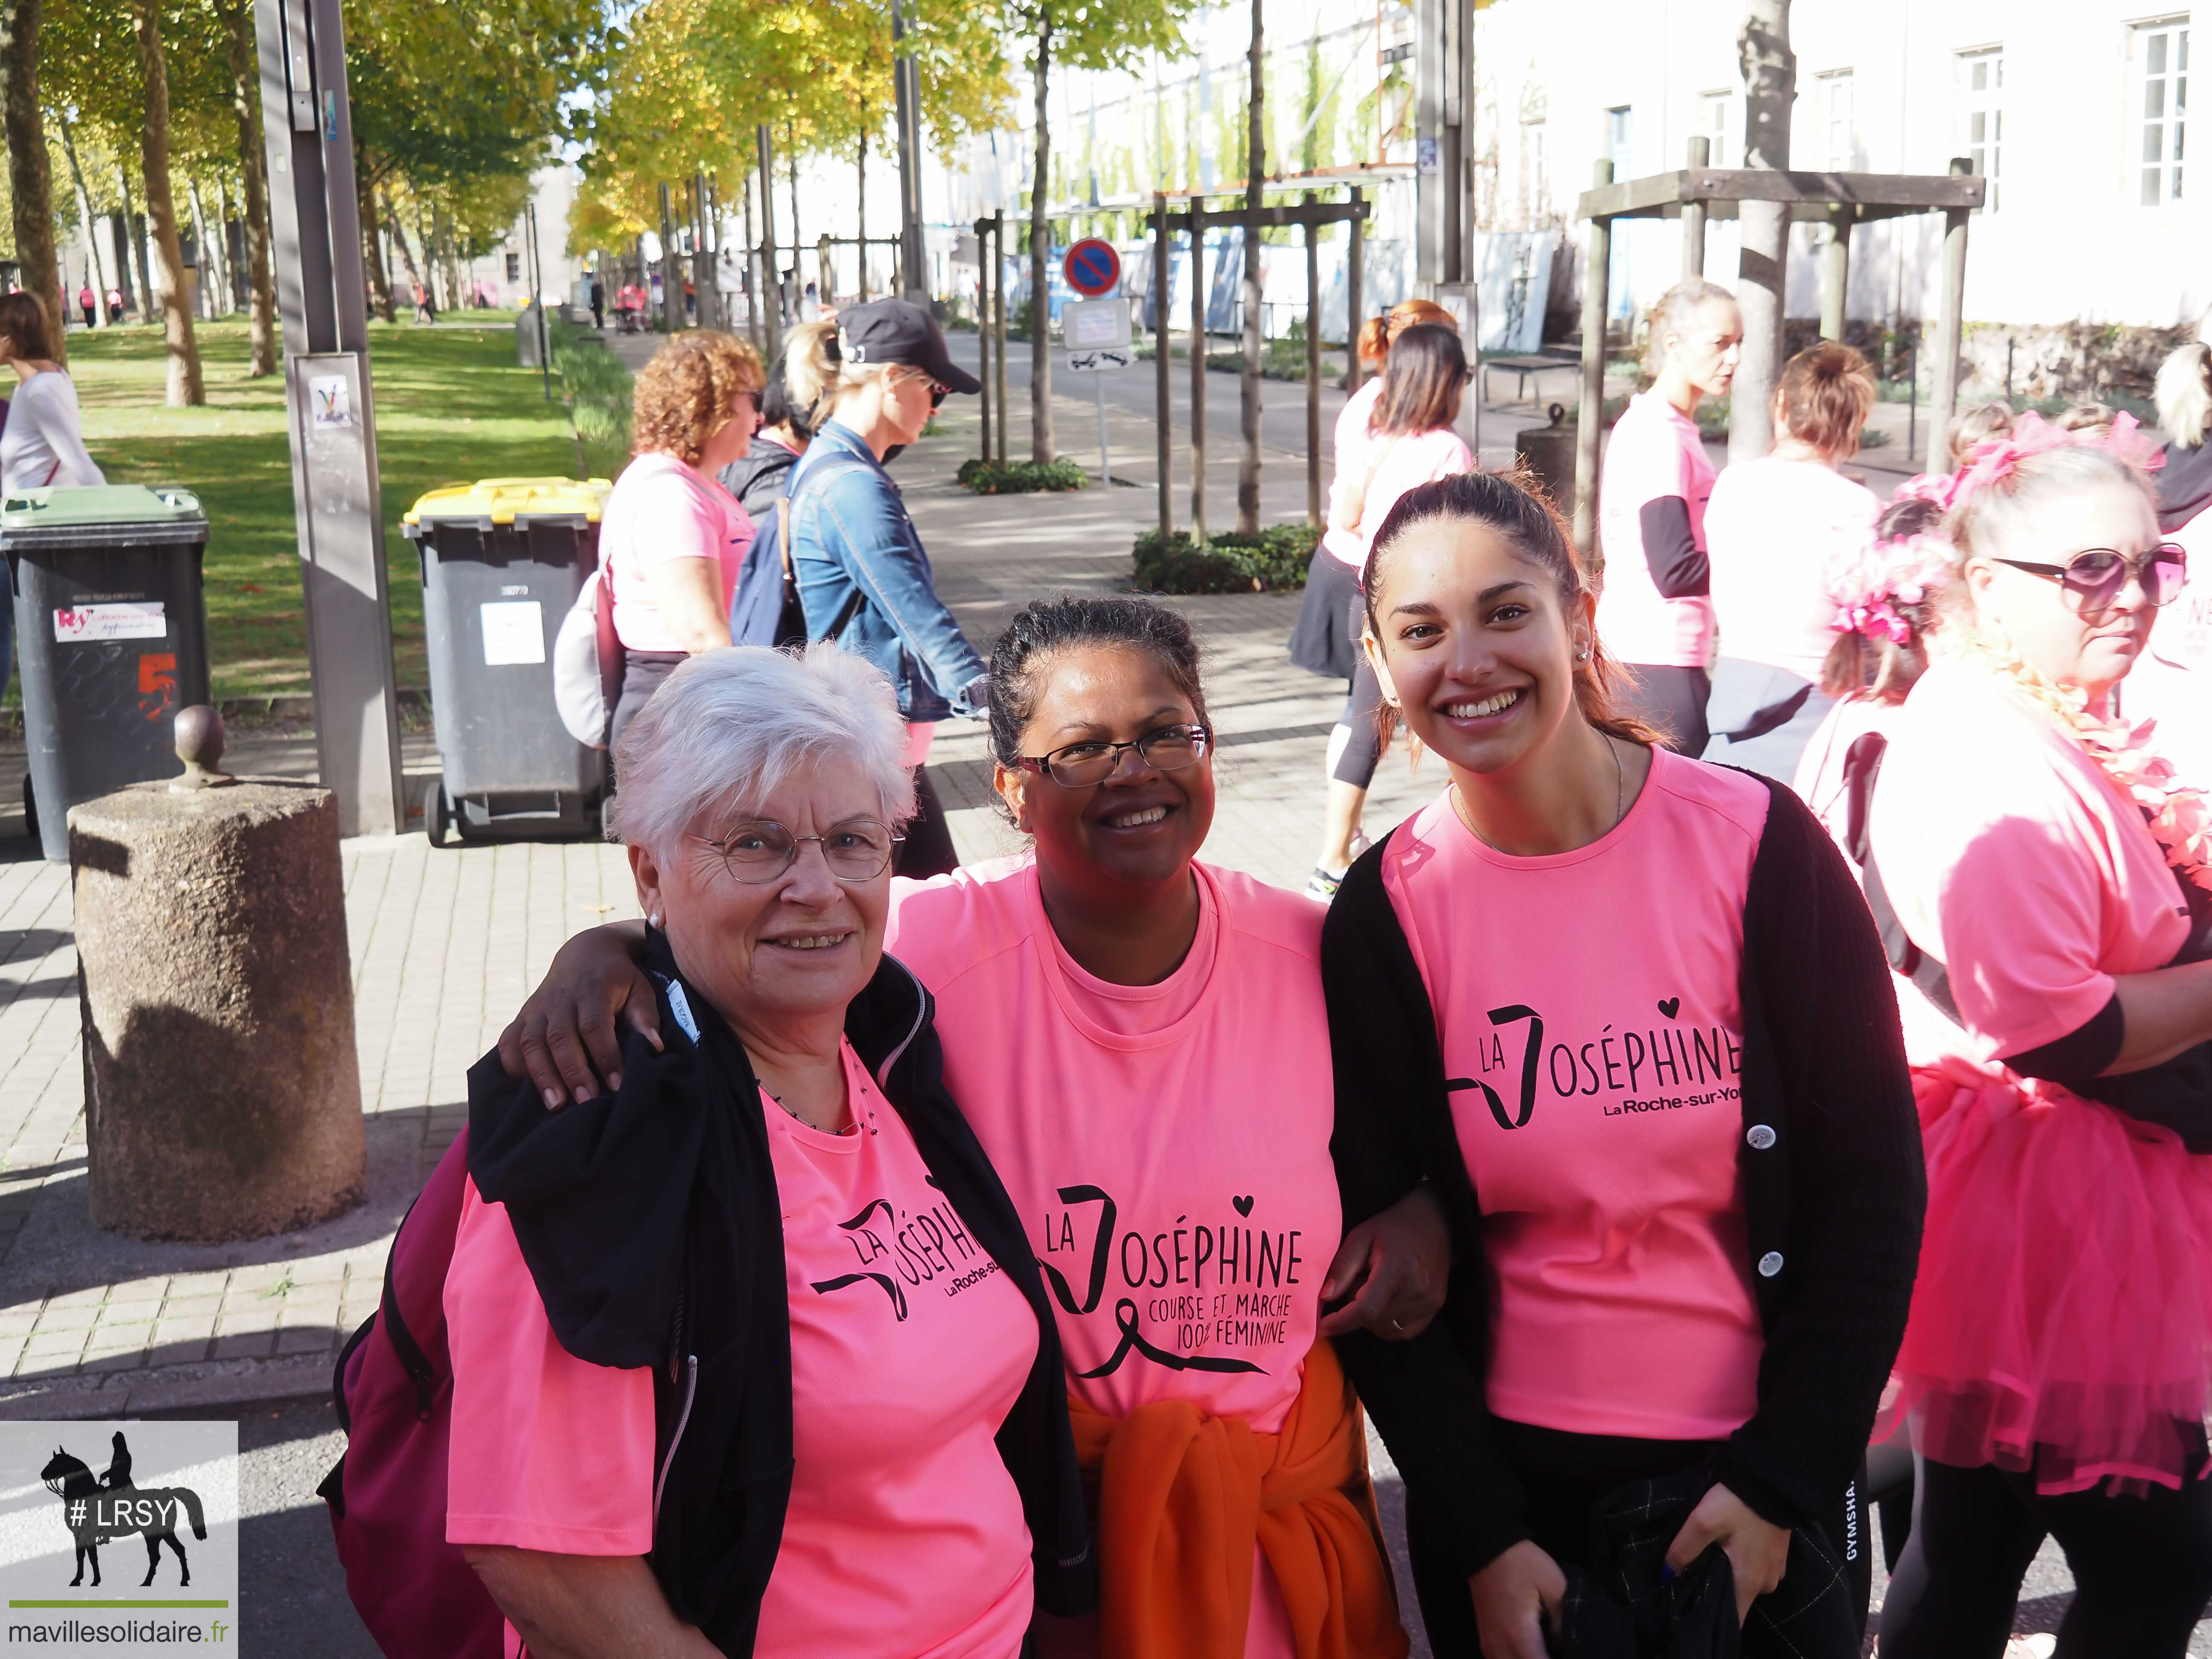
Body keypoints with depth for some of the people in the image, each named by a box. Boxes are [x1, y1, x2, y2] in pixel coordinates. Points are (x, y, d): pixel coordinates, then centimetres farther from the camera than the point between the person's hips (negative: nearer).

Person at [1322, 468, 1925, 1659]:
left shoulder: (1754, 846, -10)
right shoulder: (1384, 918, -8)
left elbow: (1869, 1183, -6)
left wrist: (1783, 1483, -8)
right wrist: (1483, 1540, -8)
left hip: (1757, 1475, 0)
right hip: (1507, 1481, 1)